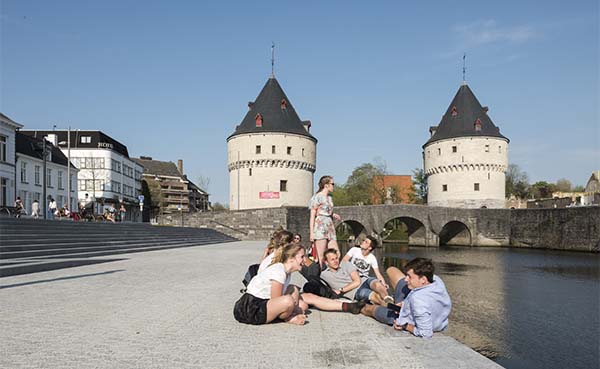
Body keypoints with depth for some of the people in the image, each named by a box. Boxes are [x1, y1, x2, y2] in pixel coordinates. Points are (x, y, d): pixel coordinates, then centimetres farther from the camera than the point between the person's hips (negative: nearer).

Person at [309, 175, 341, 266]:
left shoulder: (329, 198, 18)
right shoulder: (317, 197, -5)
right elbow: (312, 216, -8)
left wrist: (333, 215, 8)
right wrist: (311, 233, -13)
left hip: (330, 227, 8)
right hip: (320, 227, -8)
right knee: (320, 257, -7)